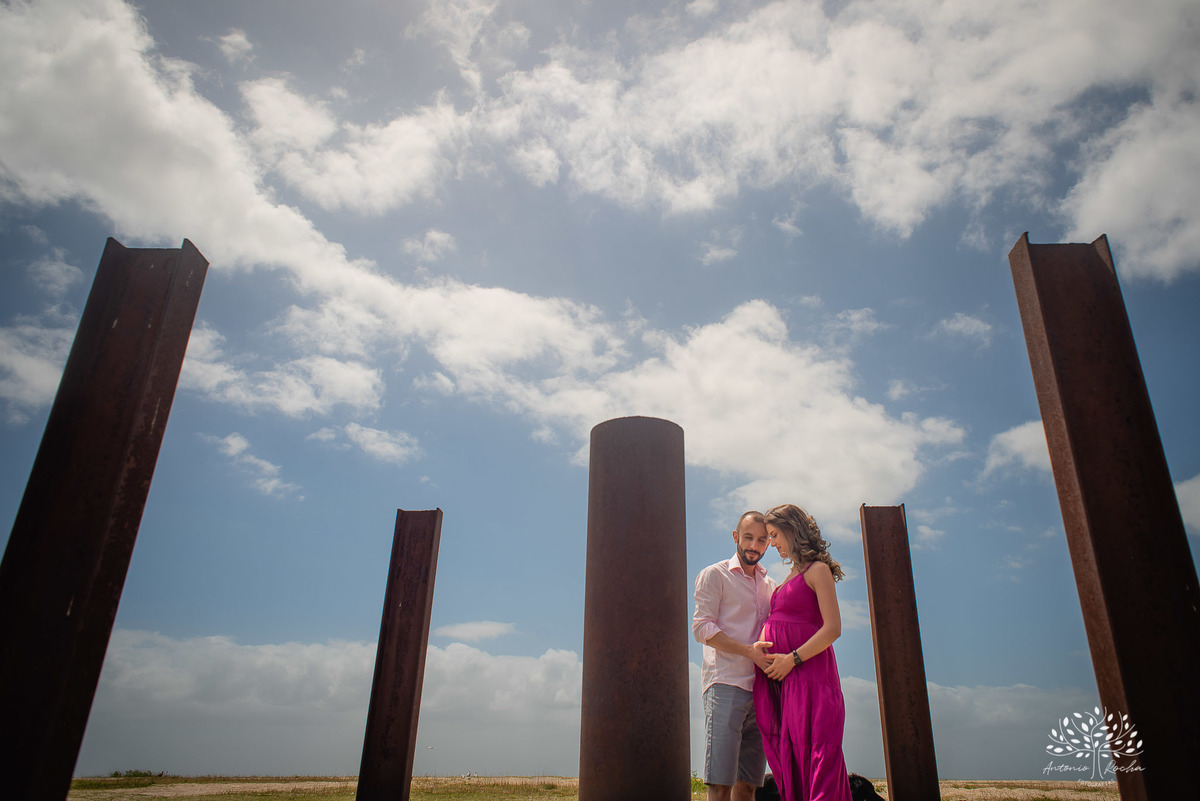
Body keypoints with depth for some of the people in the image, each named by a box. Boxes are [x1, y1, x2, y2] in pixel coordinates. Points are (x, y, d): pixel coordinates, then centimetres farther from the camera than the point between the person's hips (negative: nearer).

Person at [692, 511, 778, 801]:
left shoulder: (770, 586, 22)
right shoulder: (714, 575, 5)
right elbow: (701, 627, -6)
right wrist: (749, 651, -17)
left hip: (761, 688, 5)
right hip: (726, 684, -5)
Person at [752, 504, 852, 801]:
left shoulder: (817, 570, -4)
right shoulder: (790, 576, 20)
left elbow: (832, 628, -12)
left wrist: (792, 659, -15)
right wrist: (759, 645, 1)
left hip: (808, 674, -8)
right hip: (779, 678, 8)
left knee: (816, 758, -6)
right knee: (787, 760, 7)